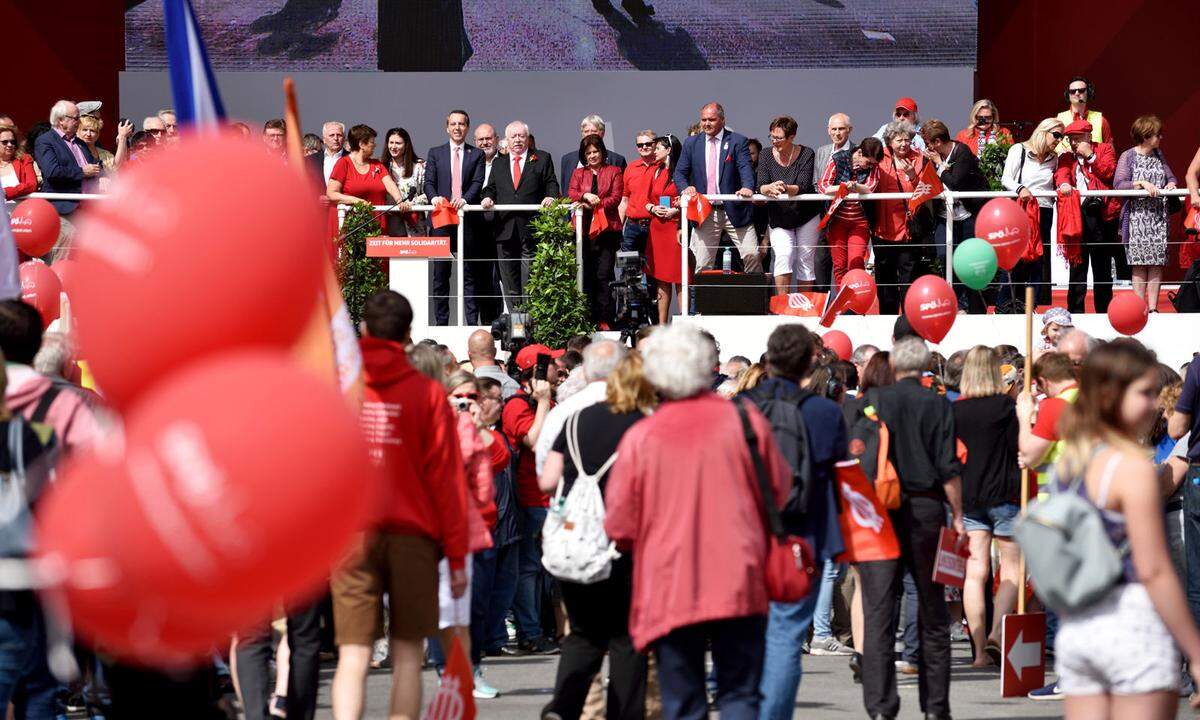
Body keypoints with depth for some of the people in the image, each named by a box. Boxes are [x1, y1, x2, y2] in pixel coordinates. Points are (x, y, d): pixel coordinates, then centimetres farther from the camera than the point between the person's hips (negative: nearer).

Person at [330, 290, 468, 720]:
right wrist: (457, 555, 3)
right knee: (406, 652, 8)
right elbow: (445, 476, -2)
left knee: (353, 654, -1)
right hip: (412, 535, -1)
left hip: (349, 535, 1)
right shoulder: (428, 393, -2)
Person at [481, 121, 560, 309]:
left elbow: (551, 184, 5)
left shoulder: (542, 159, 10)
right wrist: (487, 197, -4)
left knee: (530, 277, -7)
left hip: (531, 229, -3)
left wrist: (551, 197, -15)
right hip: (505, 228, 3)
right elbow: (490, 188, 18)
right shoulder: (498, 164, 19)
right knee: (509, 277, 5)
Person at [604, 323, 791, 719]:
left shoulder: (639, 438, -6)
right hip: (739, 583, 1)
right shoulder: (747, 421, -3)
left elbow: (619, 528, -1)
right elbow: (781, 494, 7)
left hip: (669, 592, -1)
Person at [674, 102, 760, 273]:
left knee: (752, 254, -7)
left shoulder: (737, 141, 2)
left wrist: (747, 187, -31)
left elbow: (745, 168, -10)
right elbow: (680, 172, 11)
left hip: (734, 212, -2)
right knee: (702, 265, 1)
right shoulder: (691, 143, 11)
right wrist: (685, 188, -12)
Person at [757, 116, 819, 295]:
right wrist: (770, 188, -38)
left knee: (805, 259, 3)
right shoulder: (767, 157, -4)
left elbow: (804, 186, -21)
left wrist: (785, 188, -41)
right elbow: (760, 186, -14)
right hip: (779, 218, 0)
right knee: (783, 255, -18)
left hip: (805, 215, 0)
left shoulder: (806, 154, -10)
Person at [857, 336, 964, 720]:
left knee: (879, 613, -1)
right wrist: (957, 516, 3)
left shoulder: (872, 401, 1)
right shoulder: (937, 405, -1)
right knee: (932, 614, 11)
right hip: (925, 508, 0)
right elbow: (949, 468, -5)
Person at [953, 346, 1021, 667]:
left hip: (966, 496, 3)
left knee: (975, 572, 3)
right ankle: (995, 634, -12)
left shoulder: (954, 409, 2)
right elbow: (1018, 448, -10)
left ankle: (980, 649, 1)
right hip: (1003, 494, -3)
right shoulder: (1005, 406, -8)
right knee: (1011, 567, 6)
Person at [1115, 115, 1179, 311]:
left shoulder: (1158, 155, 13)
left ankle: (1153, 308, 3)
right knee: (1139, 264, -5)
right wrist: (1142, 184, -22)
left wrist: (1171, 184, -5)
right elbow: (1119, 185, -12)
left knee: (1157, 263, 1)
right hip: (1137, 217, -5)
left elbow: (1170, 176, 18)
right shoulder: (1128, 157, -4)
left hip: (1159, 217, 5)